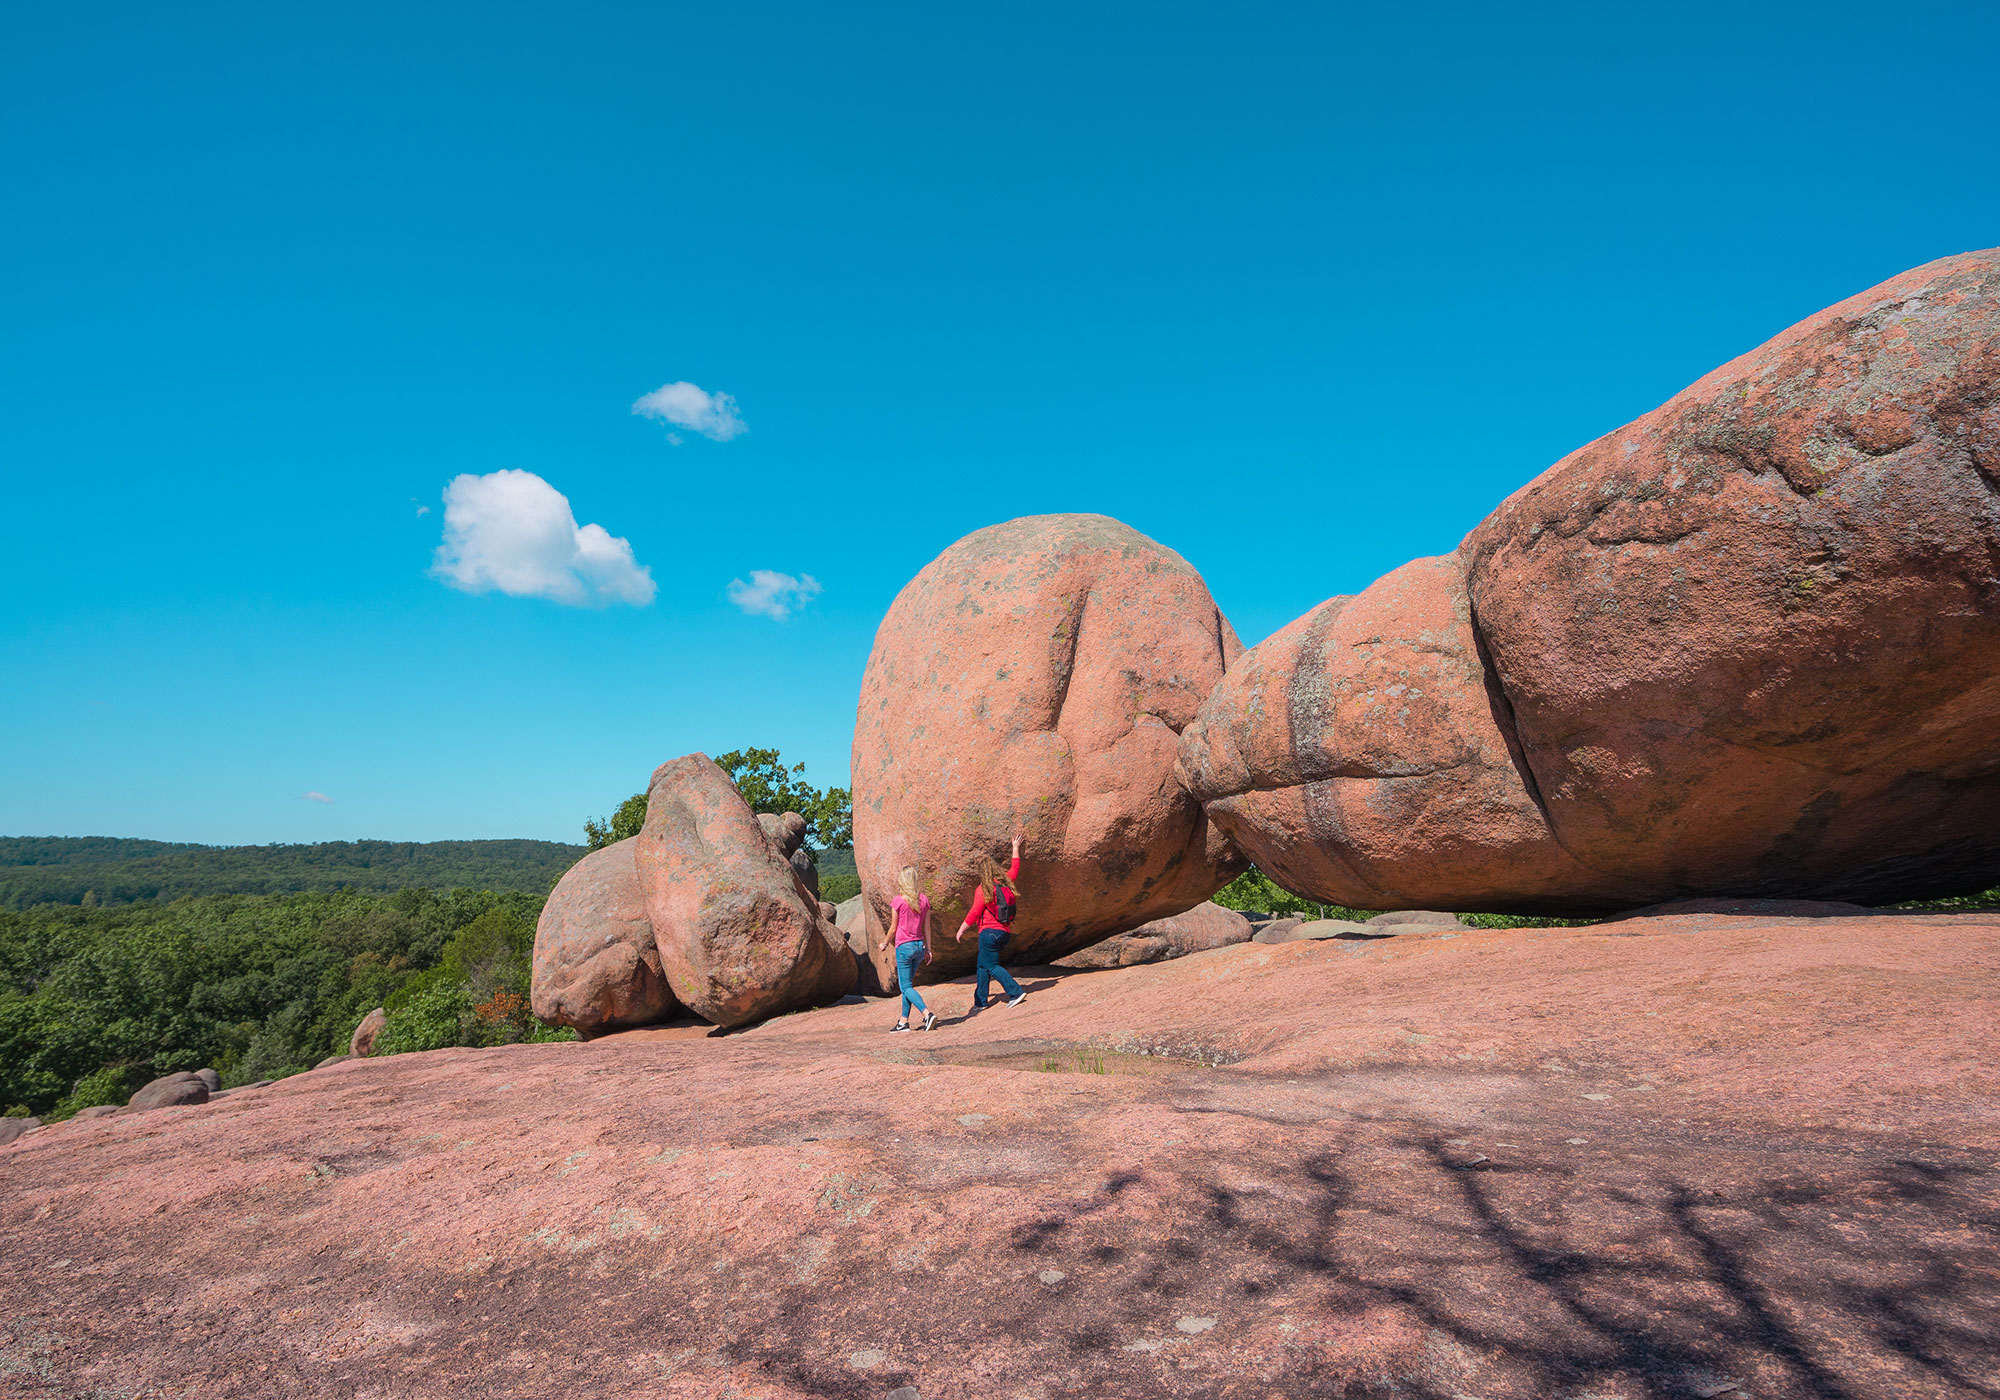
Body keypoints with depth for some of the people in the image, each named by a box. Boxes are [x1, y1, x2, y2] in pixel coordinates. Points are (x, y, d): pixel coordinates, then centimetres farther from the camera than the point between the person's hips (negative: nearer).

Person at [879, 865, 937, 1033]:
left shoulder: (898, 901, -12)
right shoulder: (924, 899, 1)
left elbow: (893, 928, -4)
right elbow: (927, 927, 6)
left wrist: (885, 944, 12)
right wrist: (928, 949, 13)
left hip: (904, 947, -6)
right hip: (919, 946, 6)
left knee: (906, 987, 0)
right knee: (908, 984, 17)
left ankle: (928, 1014, -18)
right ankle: (904, 1022, 20)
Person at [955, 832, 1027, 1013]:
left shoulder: (983, 889, -12)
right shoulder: (1006, 882, 6)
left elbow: (973, 914, -10)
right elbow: (1015, 869, 26)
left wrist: (960, 931, 1)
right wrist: (1016, 848, 39)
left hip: (990, 932, -7)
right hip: (1006, 932, 7)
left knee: (991, 966, -2)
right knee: (983, 964, 18)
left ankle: (1016, 992, -16)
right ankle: (980, 1001, 23)